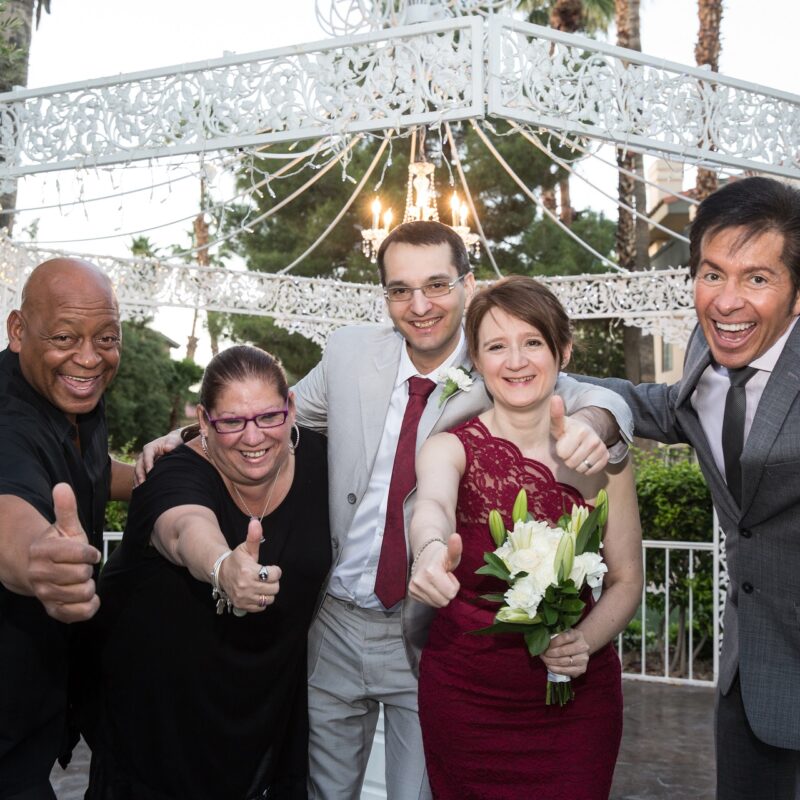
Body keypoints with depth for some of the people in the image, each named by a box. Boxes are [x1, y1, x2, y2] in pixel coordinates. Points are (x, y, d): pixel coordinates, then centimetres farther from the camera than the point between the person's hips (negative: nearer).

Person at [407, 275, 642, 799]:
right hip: (463, 693, -1)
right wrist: (431, 550, -52)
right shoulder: (451, 447, -7)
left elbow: (627, 580, 2)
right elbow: (432, 503, -29)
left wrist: (585, 640, -17)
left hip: (577, 693, 1)